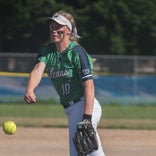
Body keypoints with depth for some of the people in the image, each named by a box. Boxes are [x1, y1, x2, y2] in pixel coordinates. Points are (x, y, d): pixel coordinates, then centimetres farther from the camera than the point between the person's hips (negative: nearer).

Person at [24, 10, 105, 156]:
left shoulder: (78, 52, -12)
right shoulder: (47, 51, 9)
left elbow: (89, 86, -18)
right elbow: (38, 70, -10)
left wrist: (86, 119, -27)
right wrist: (29, 90, -33)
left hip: (85, 106, -8)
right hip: (71, 109, 8)